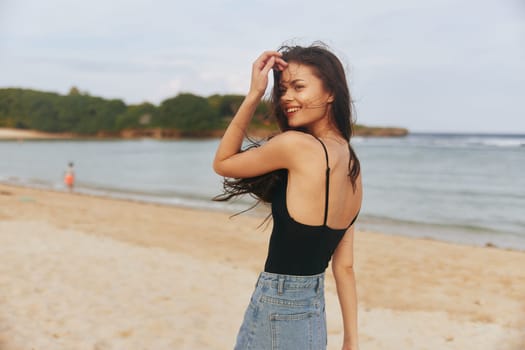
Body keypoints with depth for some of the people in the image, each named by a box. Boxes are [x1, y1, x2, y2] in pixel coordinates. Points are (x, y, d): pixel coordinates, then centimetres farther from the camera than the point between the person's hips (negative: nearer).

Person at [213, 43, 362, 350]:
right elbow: (345, 266, 7)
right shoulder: (352, 164, 4)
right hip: (314, 313, 7)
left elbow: (223, 163, -4)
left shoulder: (296, 145, -20)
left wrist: (253, 95, -6)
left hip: (277, 314, -7)